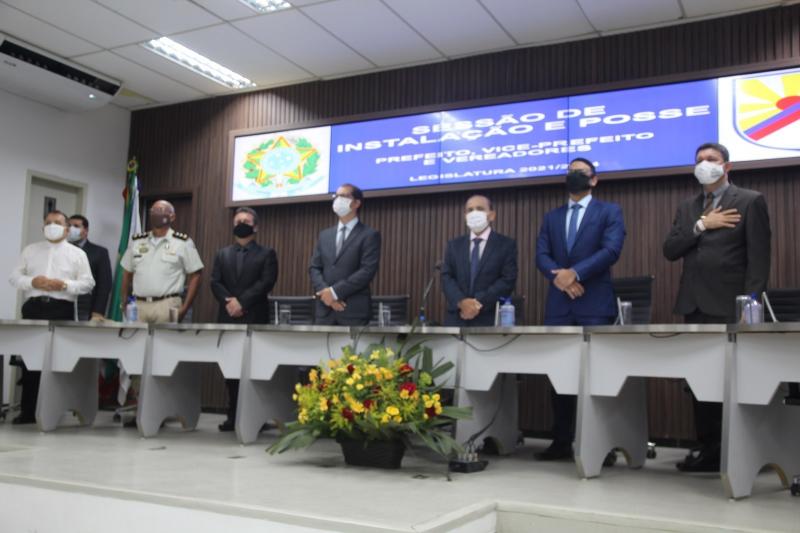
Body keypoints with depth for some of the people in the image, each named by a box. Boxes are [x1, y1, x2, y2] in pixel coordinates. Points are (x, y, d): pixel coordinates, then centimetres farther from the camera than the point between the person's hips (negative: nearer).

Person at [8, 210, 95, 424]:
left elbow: (87, 283, 2)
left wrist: (65, 285, -14)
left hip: (62, 309, -2)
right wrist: (32, 282, -8)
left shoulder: (77, 254, 8)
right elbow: (15, 276, 11)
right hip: (33, 307, 2)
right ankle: (28, 411, 7)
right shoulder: (30, 250, 15)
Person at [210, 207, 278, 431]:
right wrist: (229, 301, -12)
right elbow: (215, 283, 7)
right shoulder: (222, 254, 18)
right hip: (227, 319, 4)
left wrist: (242, 302, -16)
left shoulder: (266, 253, 5)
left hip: (254, 319, -4)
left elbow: (266, 283, -8)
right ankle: (233, 416, 12)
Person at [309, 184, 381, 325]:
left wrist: (334, 291, -14)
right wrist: (325, 292, -7)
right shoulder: (324, 235, 18)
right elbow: (314, 268, 13)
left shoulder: (369, 235, 0)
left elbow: (367, 271, -10)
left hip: (354, 311, -4)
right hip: (324, 309, 5)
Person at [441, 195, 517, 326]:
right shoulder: (454, 245, 15)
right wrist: (461, 302, -14)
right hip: (457, 318, 3)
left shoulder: (506, 244, 5)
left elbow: (508, 280, -5)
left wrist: (480, 303, -14)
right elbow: (446, 277, 5)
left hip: (491, 319, -2)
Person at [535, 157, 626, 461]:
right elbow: (541, 256, 7)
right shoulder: (552, 217, 19)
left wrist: (575, 273, -18)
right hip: (558, 305, 4)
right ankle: (562, 442, 12)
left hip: (595, 304, -4)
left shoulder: (609, 212, 7)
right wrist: (558, 276, -13)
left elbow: (611, 250, -9)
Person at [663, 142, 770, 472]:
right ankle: (708, 448, 16)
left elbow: (759, 257, -6)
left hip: (729, 307, -5)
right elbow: (670, 250, 5)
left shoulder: (750, 202, 1)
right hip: (695, 306, 5)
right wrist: (702, 225, -7)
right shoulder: (687, 208, 17)